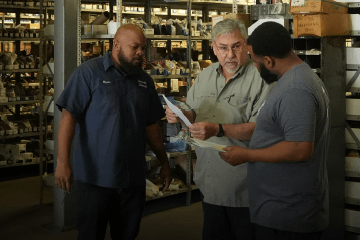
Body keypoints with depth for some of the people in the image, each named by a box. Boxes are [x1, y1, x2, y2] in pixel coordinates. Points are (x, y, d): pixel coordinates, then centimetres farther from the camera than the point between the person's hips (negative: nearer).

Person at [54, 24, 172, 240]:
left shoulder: (145, 81, 11)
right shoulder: (88, 73, -6)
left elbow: (151, 126, 18)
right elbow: (68, 116, -11)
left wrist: (164, 163, 18)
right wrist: (63, 161, -18)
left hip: (133, 178, 5)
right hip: (95, 177, -5)